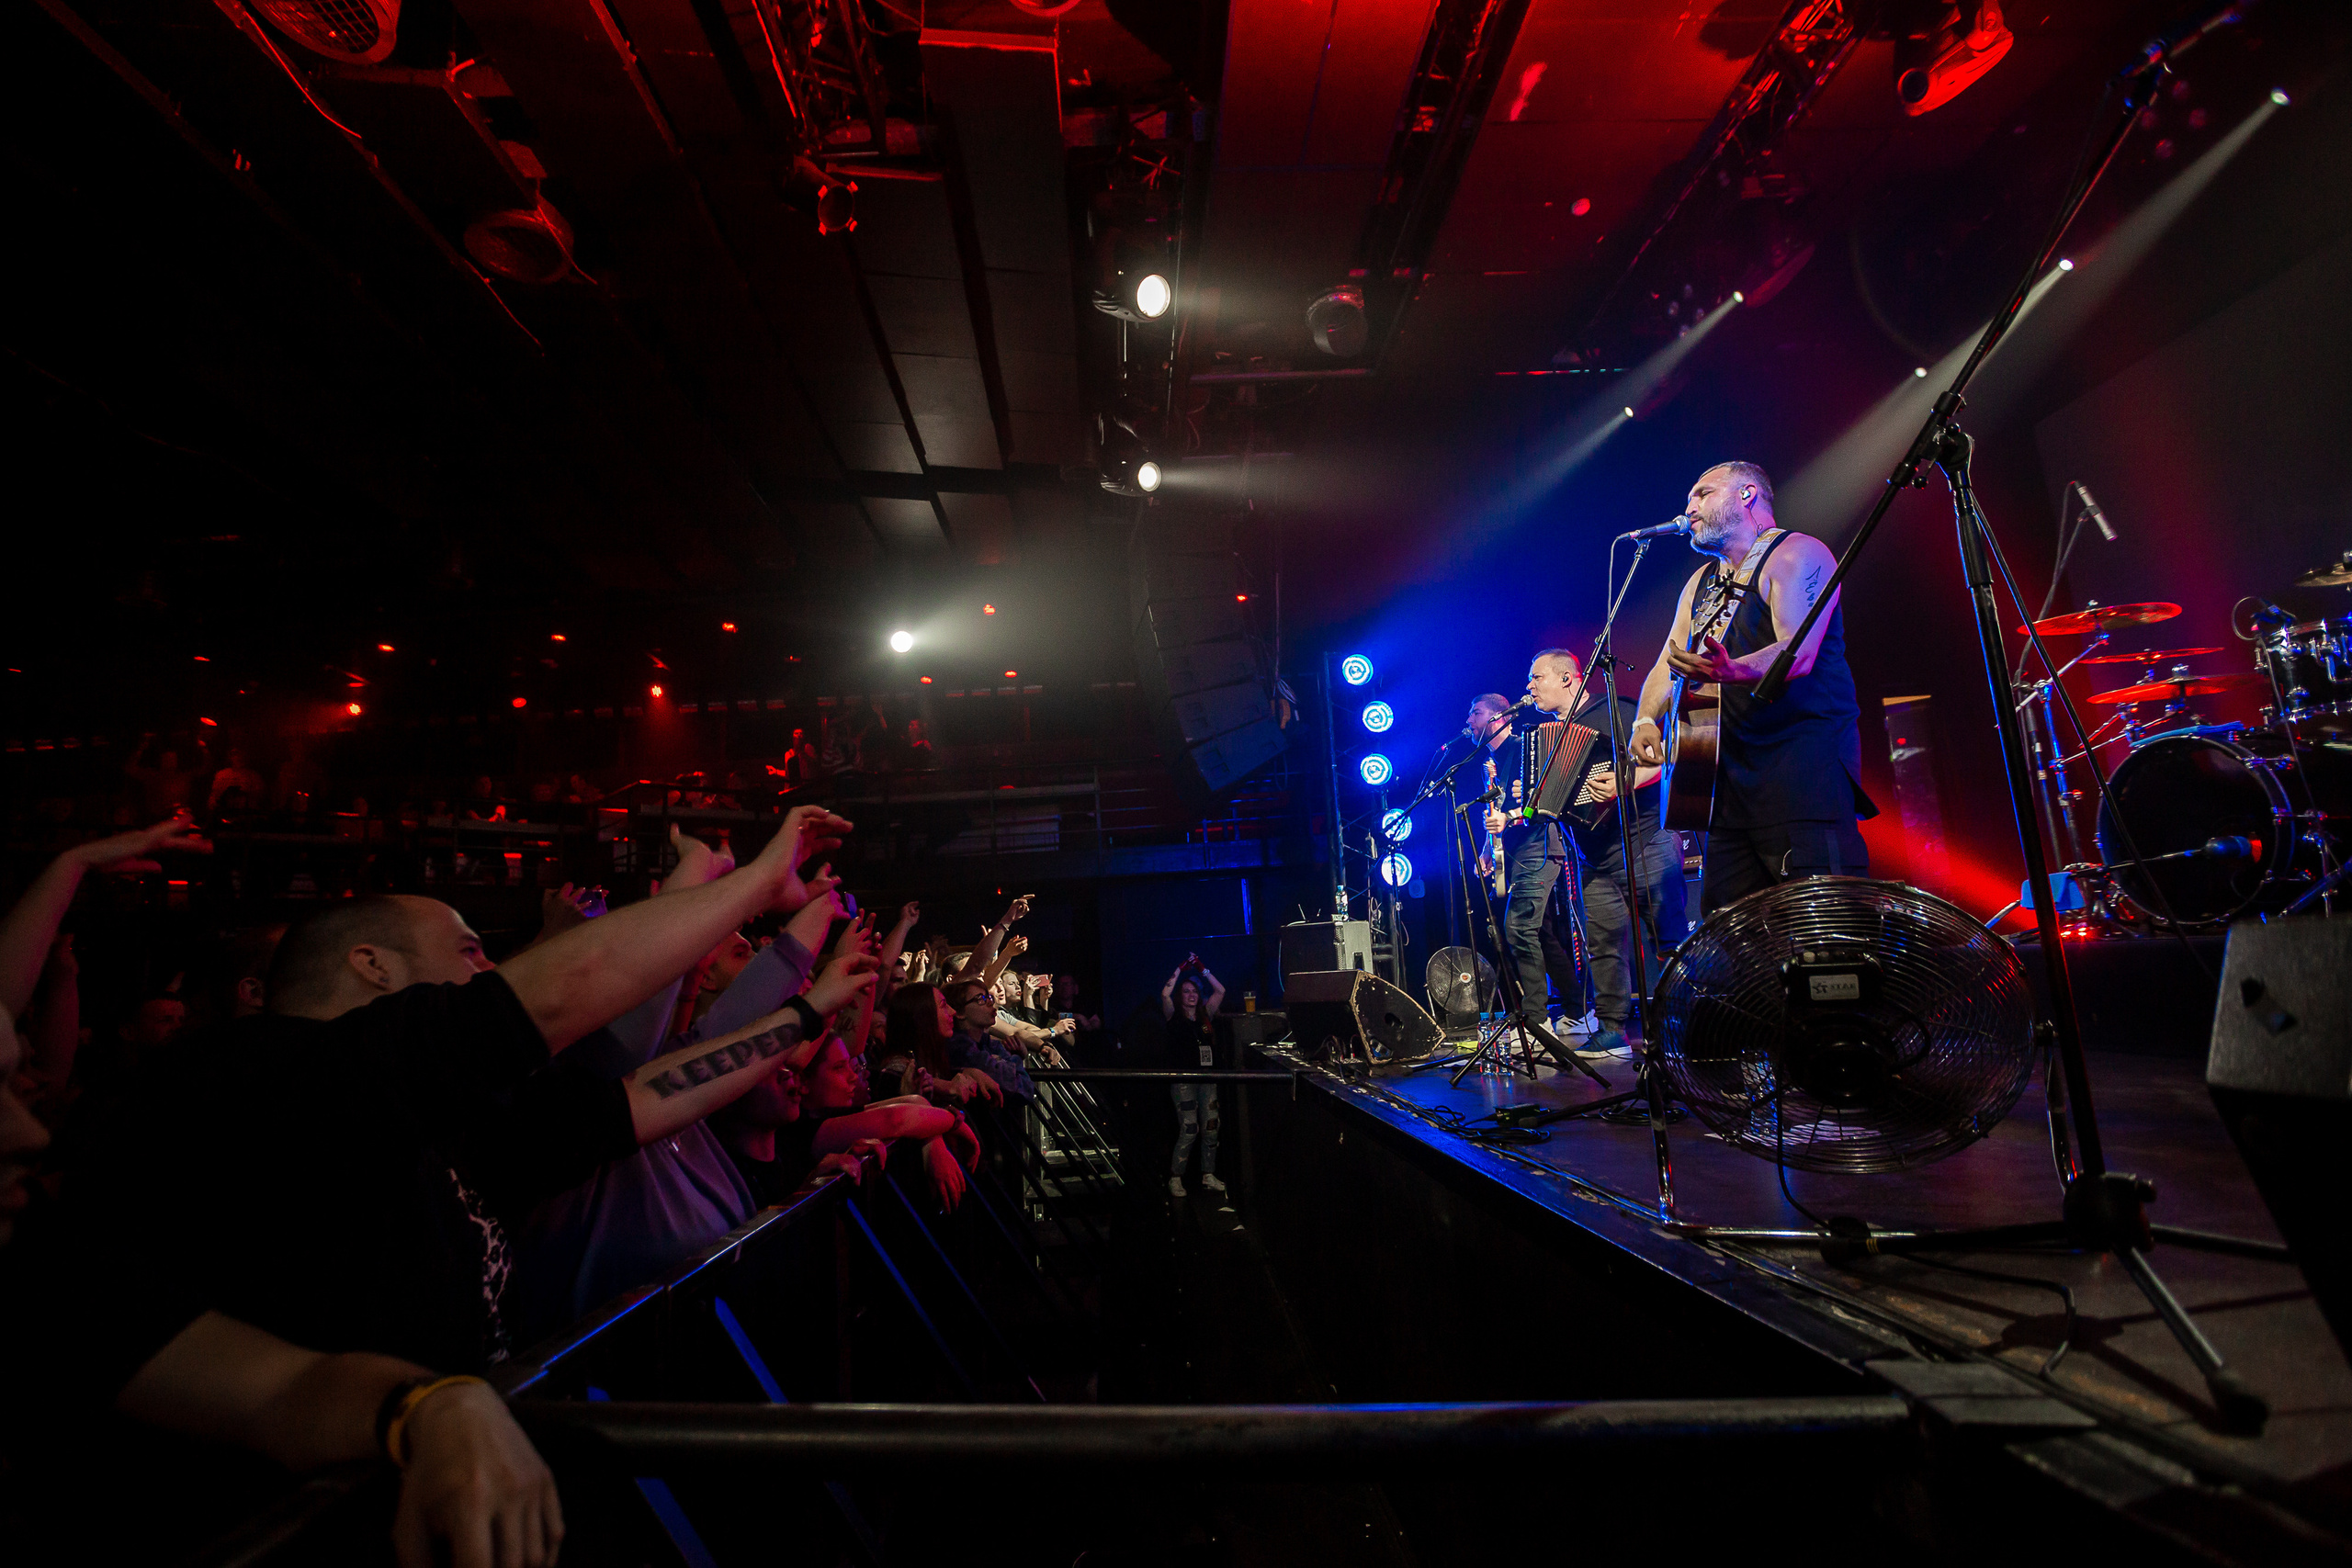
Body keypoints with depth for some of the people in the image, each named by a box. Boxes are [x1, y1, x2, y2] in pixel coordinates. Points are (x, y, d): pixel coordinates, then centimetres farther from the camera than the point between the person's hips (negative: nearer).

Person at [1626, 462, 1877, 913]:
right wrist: (1647, 721, -2)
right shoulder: (1702, 582, 22)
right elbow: (1667, 665, 18)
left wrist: (1730, 670, -38)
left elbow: (1799, 652, -18)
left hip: (1805, 757, -8)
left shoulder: (1796, 554, -3)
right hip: (1732, 769, 8)